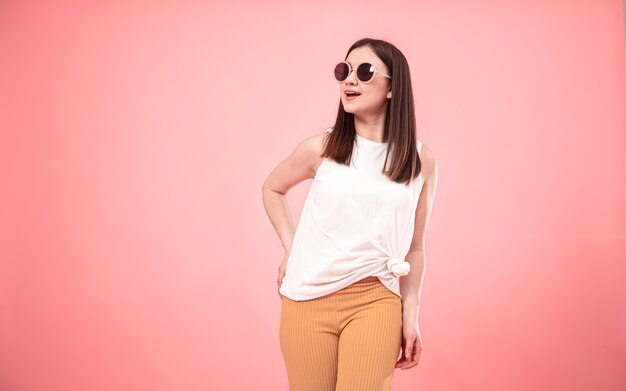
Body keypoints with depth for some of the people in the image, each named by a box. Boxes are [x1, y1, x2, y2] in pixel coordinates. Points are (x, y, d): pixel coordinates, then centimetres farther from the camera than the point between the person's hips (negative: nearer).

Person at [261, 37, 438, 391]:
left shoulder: (421, 159, 1)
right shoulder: (321, 148, -1)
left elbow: (414, 247, 8)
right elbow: (272, 189, 18)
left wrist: (411, 316, 6)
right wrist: (291, 249, 8)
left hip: (376, 301, 0)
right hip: (309, 298, 1)